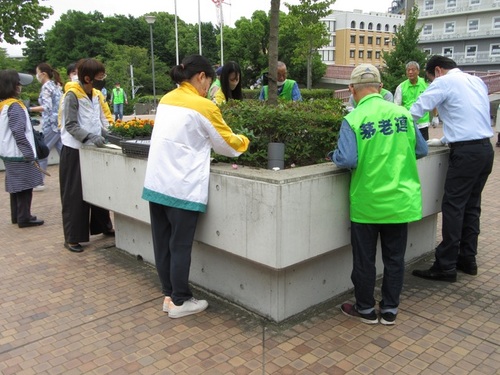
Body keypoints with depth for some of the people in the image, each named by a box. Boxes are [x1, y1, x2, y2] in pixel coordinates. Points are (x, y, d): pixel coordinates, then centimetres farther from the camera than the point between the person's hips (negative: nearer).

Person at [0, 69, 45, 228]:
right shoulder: (14, 105, -16)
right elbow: (18, 132, -21)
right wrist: (30, 154, -18)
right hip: (19, 154, -9)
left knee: (16, 185, 15)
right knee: (25, 186, -2)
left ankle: (16, 215, 23)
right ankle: (24, 218, 3)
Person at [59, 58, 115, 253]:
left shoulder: (95, 94, 7)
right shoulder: (72, 95, -14)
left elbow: (101, 118, 12)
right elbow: (70, 125, -19)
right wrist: (90, 137, -30)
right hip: (74, 150, -7)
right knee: (75, 195, 0)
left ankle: (104, 226, 29)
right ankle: (72, 238, 10)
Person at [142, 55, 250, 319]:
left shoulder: (166, 100, 12)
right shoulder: (203, 106, -9)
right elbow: (226, 142, 3)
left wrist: (204, 144, 22)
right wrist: (243, 141, 22)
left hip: (156, 183, 7)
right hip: (182, 186, -7)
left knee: (163, 242, 12)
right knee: (180, 245, 4)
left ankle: (169, 295, 26)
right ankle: (180, 302, 16)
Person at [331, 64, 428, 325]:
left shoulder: (352, 120, -13)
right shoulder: (402, 113, -1)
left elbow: (347, 160, -20)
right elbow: (421, 151, 6)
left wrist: (333, 155, 1)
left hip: (367, 202, -3)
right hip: (400, 200, 3)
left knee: (364, 260, 13)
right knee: (395, 258, 16)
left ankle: (366, 309, 28)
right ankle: (390, 310, 28)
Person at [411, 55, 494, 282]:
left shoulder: (444, 82, -4)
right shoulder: (477, 81, 19)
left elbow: (415, 111, -8)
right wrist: (445, 140, 27)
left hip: (466, 152, -8)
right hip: (486, 149, 8)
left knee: (453, 208, -5)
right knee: (471, 206, 14)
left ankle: (446, 267, -1)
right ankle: (468, 260, 23)